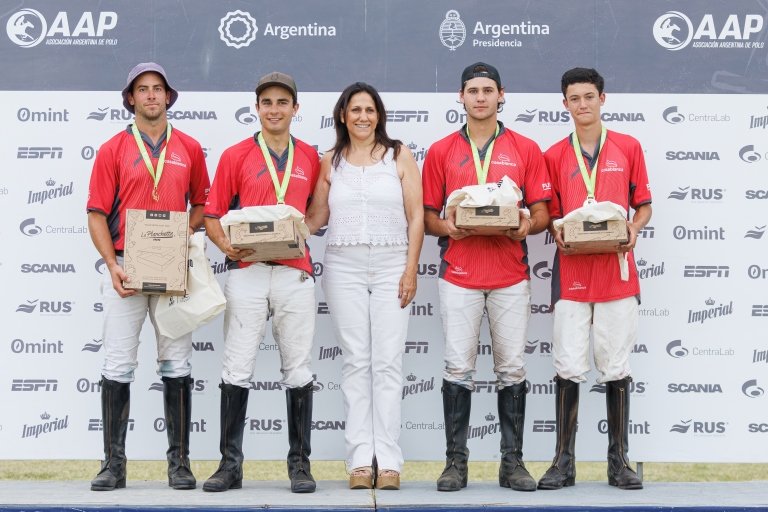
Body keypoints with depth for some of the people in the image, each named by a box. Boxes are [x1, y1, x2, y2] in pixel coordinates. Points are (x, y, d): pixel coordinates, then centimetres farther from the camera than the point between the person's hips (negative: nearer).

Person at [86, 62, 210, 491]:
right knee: (118, 365, 0)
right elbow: (97, 215, 1)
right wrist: (112, 265, -11)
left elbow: (202, 204, 15)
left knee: (177, 364, 4)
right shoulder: (113, 150, 3)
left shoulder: (189, 148, 8)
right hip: (125, 268, -1)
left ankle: (180, 462, 11)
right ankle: (114, 464, 7)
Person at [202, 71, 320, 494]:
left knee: (298, 370, 5)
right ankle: (230, 464, 8)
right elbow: (213, 214, 4)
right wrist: (227, 245, -13)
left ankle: (299, 463, 13)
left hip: (295, 272, 1)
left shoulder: (311, 158, 10)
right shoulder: (236, 156, 4)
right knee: (237, 369, 0)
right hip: (246, 272, -1)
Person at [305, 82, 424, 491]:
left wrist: (411, 269, -5)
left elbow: (416, 216, 2)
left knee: (388, 362, -4)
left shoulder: (399, 155, 5)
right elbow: (316, 218, 9)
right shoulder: (330, 162, 10)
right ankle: (360, 459, 2)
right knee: (356, 361, 1)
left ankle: (388, 460, -2)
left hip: (391, 266, -1)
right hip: (344, 267, 1)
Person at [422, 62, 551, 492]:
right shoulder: (441, 151, 8)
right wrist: (448, 227, -13)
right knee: (459, 368, -1)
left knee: (512, 368, 4)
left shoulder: (525, 150, 7)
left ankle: (513, 461, 12)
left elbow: (542, 212, 6)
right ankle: (456, 461, 7)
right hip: (459, 275, 0)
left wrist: (525, 227, -16)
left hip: (511, 275, 0)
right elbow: (427, 215, 8)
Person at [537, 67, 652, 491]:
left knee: (616, 366, 5)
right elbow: (550, 214, 11)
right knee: (568, 367, -1)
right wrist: (557, 233, -10)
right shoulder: (554, 156, 8)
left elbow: (643, 206, 10)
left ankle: (618, 460, 13)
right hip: (571, 271, 0)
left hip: (616, 270, 0)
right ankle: (564, 461, 6)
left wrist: (634, 228, -10)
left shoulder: (628, 148, 6)